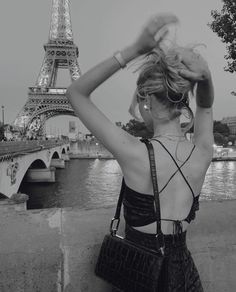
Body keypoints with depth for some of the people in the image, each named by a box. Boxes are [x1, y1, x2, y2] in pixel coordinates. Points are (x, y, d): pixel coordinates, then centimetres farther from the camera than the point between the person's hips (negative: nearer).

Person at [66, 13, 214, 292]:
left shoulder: (134, 154, -28)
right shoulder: (203, 153, -15)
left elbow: (75, 92, -17)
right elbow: (206, 106, 7)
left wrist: (134, 49, -23)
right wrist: (204, 76, -14)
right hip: (182, 269, 4)